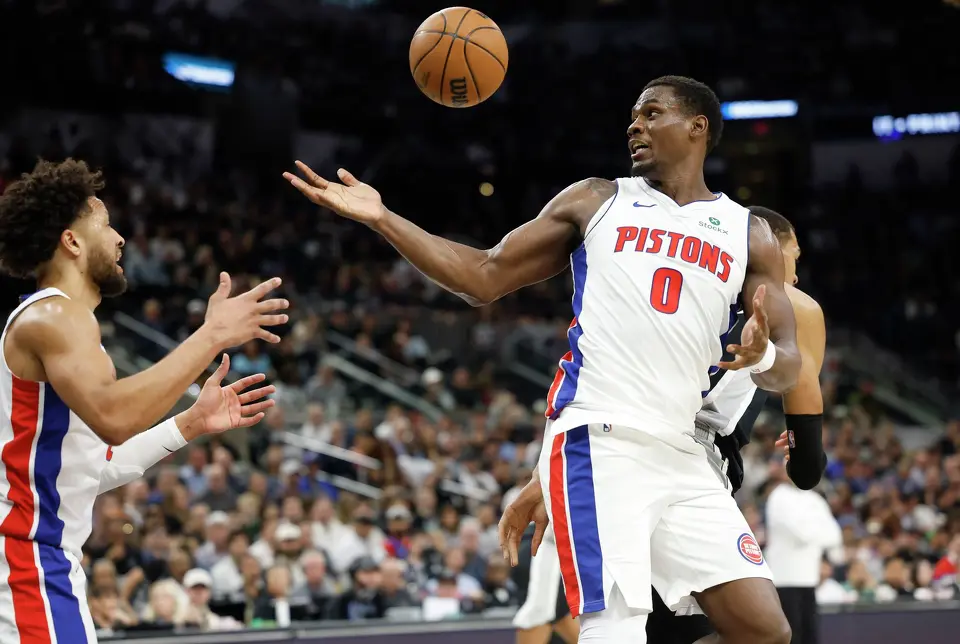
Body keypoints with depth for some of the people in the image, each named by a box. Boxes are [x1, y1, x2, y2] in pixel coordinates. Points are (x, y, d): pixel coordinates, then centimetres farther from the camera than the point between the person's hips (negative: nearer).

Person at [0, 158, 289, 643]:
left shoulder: (54, 319, 19)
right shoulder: (53, 315, -12)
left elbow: (88, 467, 21)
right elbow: (112, 415, -31)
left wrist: (191, 425, 17)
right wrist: (211, 336, -26)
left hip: (45, 564, 11)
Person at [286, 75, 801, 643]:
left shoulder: (749, 234, 14)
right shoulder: (597, 202, 12)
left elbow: (789, 365, 9)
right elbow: (484, 278, 12)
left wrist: (764, 357, -16)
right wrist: (381, 218, 2)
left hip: (682, 457, 3)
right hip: (599, 442, -3)